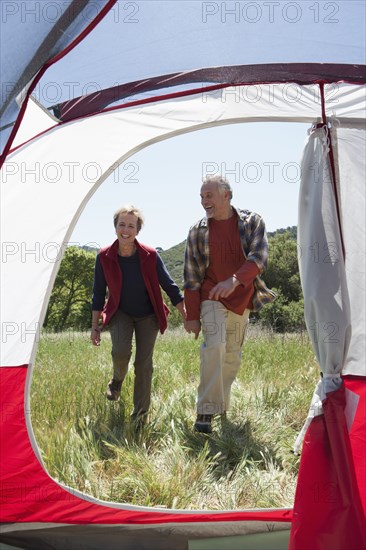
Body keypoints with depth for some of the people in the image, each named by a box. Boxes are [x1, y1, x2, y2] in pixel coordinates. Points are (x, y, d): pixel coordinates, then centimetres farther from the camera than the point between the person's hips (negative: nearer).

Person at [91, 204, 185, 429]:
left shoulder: (150, 255, -16)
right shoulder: (104, 257, -14)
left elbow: (169, 286, -7)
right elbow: (99, 293, -3)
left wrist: (187, 316, -8)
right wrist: (95, 326, -1)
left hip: (148, 315, 0)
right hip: (120, 313, 0)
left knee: (144, 363, -3)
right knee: (121, 351, -25)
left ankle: (140, 416, 12)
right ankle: (117, 380, 12)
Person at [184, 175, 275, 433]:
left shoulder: (252, 222, -3)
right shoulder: (198, 231, -2)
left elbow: (259, 257, -18)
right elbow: (192, 277, -1)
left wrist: (235, 280, -36)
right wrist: (192, 315, -5)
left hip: (241, 300, 2)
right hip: (212, 298, -2)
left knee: (233, 356, 8)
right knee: (215, 346, -22)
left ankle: (222, 407, 25)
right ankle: (206, 412, -20)